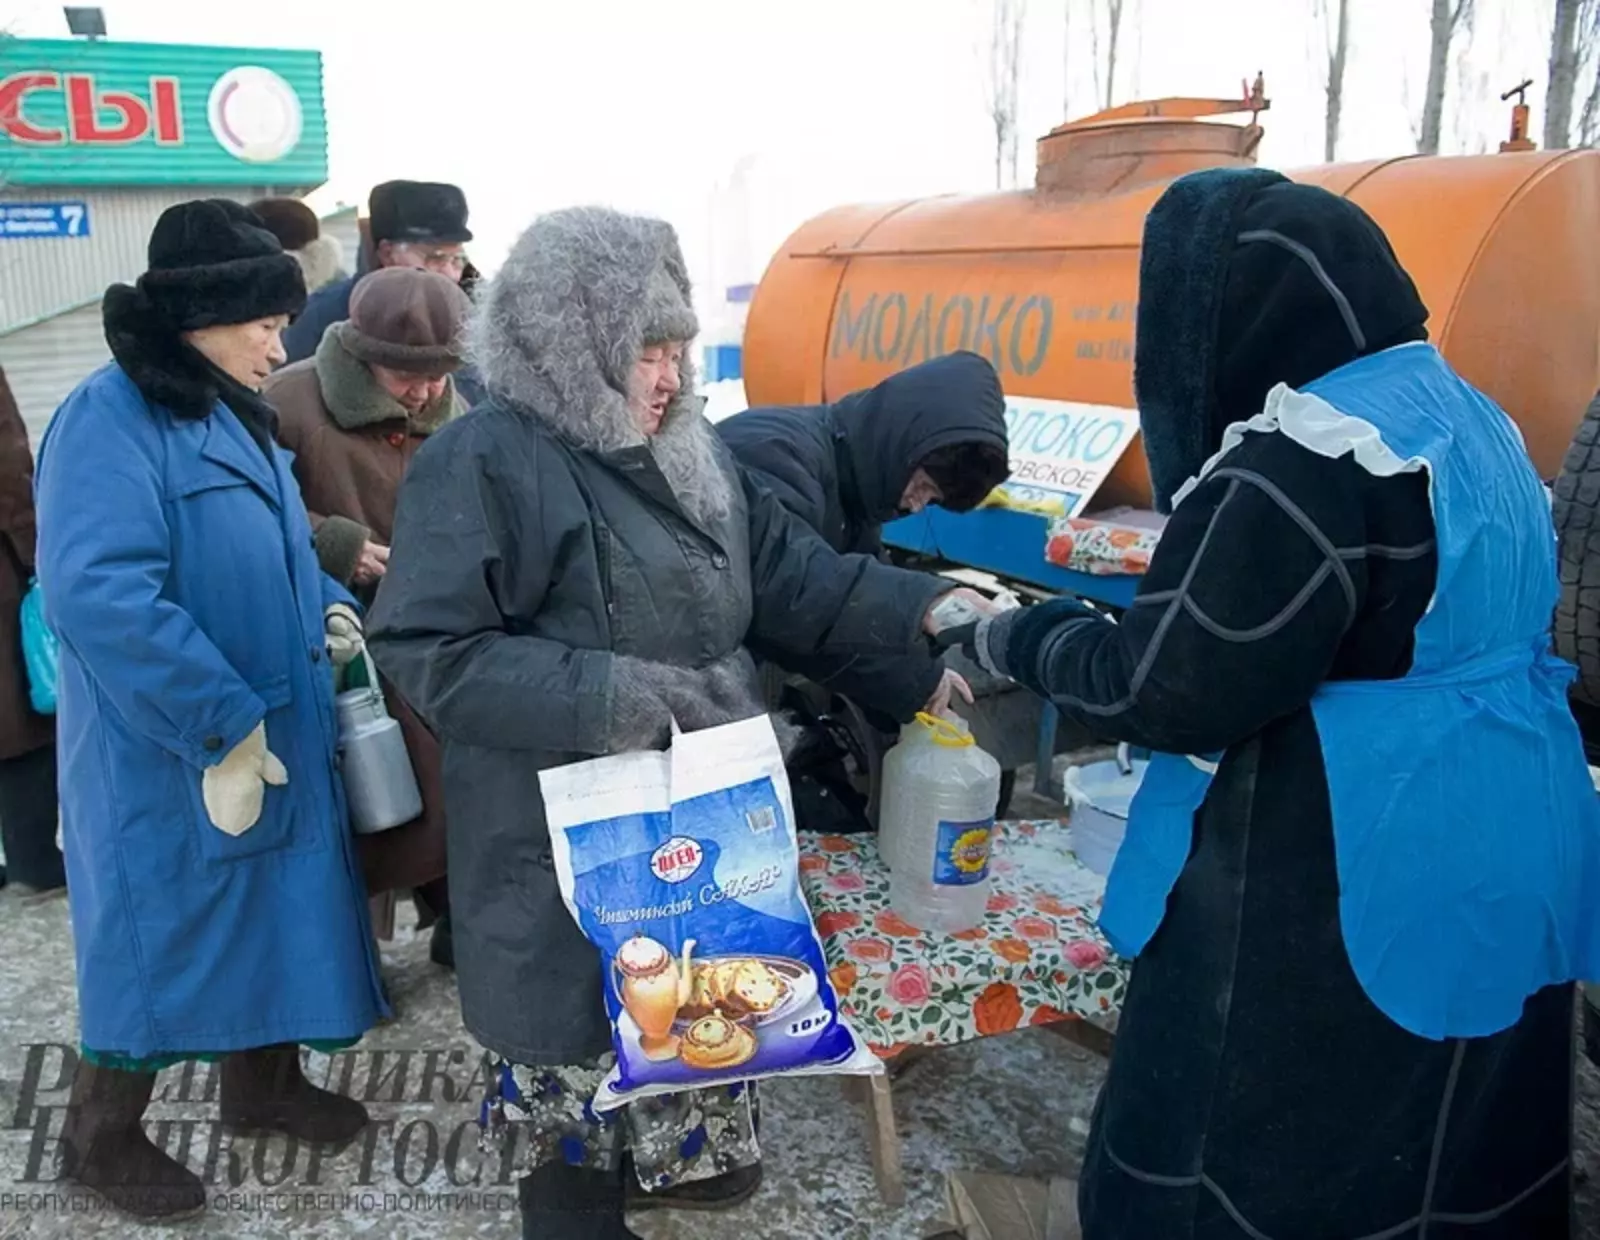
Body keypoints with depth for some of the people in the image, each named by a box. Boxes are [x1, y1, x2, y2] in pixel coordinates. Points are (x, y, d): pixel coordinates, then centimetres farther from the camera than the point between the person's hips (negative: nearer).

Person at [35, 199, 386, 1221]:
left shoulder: (236, 418, 10)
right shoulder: (110, 420, -19)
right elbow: (100, 592, -31)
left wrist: (329, 604, 1)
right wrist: (223, 719, -29)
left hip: (278, 739, 9)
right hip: (173, 757, -8)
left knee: (274, 913, 19)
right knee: (165, 937, 6)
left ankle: (263, 1082, 40)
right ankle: (103, 1135, 29)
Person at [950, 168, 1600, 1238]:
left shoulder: (1300, 466, -22)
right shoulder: (1468, 416, 8)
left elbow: (1165, 695, -21)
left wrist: (1021, 642, -5)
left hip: (1342, 900, -9)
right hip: (1496, 873, 9)